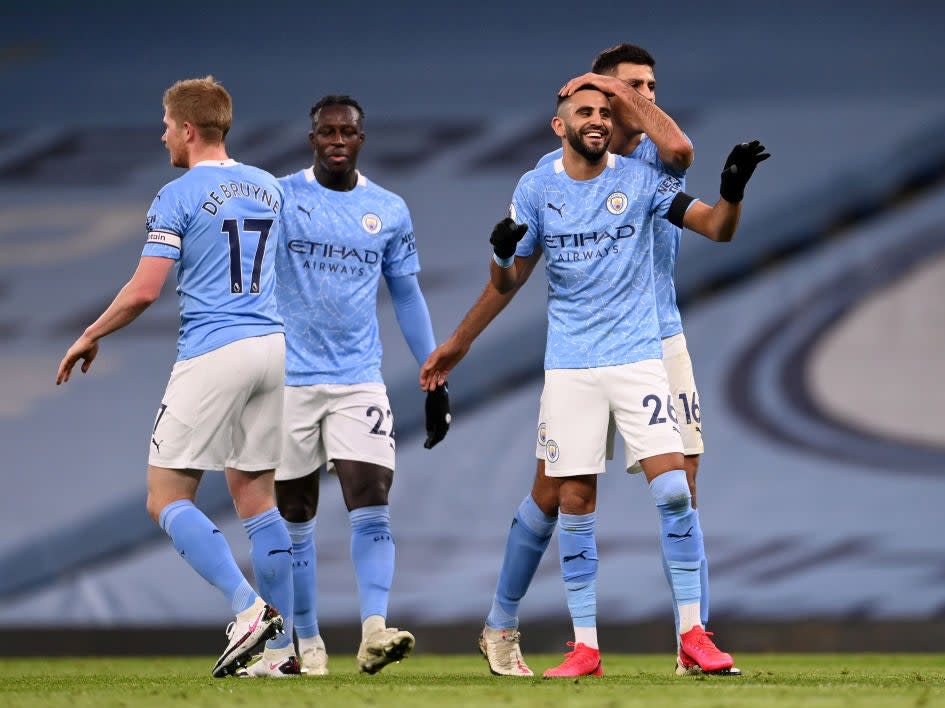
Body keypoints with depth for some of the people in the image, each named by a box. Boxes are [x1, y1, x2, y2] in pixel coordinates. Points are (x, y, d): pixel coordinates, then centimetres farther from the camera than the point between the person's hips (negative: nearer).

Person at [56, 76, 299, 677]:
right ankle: (282, 647, 5)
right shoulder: (269, 188, 13)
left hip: (211, 356, -7)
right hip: (271, 349, 7)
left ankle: (249, 608, -18)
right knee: (257, 498, 10)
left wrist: (90, 337, 2)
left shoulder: (179, 197, -8)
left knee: (167, 498, -2)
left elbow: (144, 291, -12)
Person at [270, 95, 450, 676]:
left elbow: (408, 297, 14)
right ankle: (308, 643, 15)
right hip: (289, 380, -1)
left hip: (359, 381, 1)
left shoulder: (390, 211, 7)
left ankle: (375, 632, -23)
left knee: (372, 504, -14)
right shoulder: (277, 198, 0)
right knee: (296, 516, 5)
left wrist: (435, 381, 11)